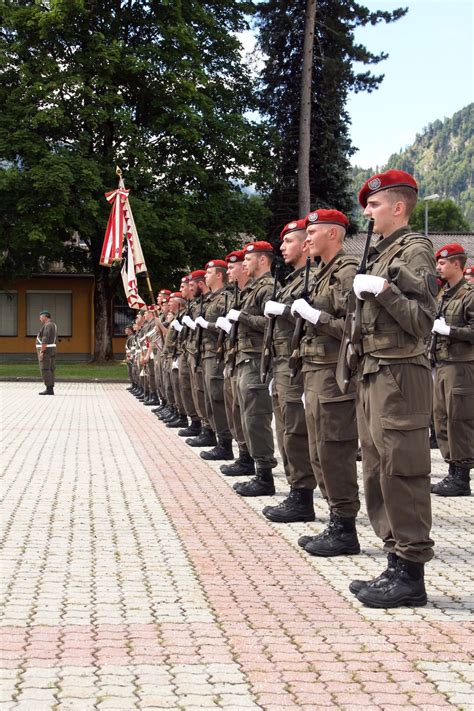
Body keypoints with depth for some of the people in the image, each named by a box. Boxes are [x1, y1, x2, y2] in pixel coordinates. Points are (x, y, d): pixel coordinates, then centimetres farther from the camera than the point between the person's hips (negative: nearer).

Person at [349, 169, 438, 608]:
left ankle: (411, 575, -1)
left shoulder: (414, 250, -8)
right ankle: (397, 564, 18)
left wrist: (383, 291, -21)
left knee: (401, 474, -7)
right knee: (379, 474, 11)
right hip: (374, 375, 10)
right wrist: (364, 296, 9)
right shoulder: (381, 254, 18)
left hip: (400, 376, -10)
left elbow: (422, 322, -17)